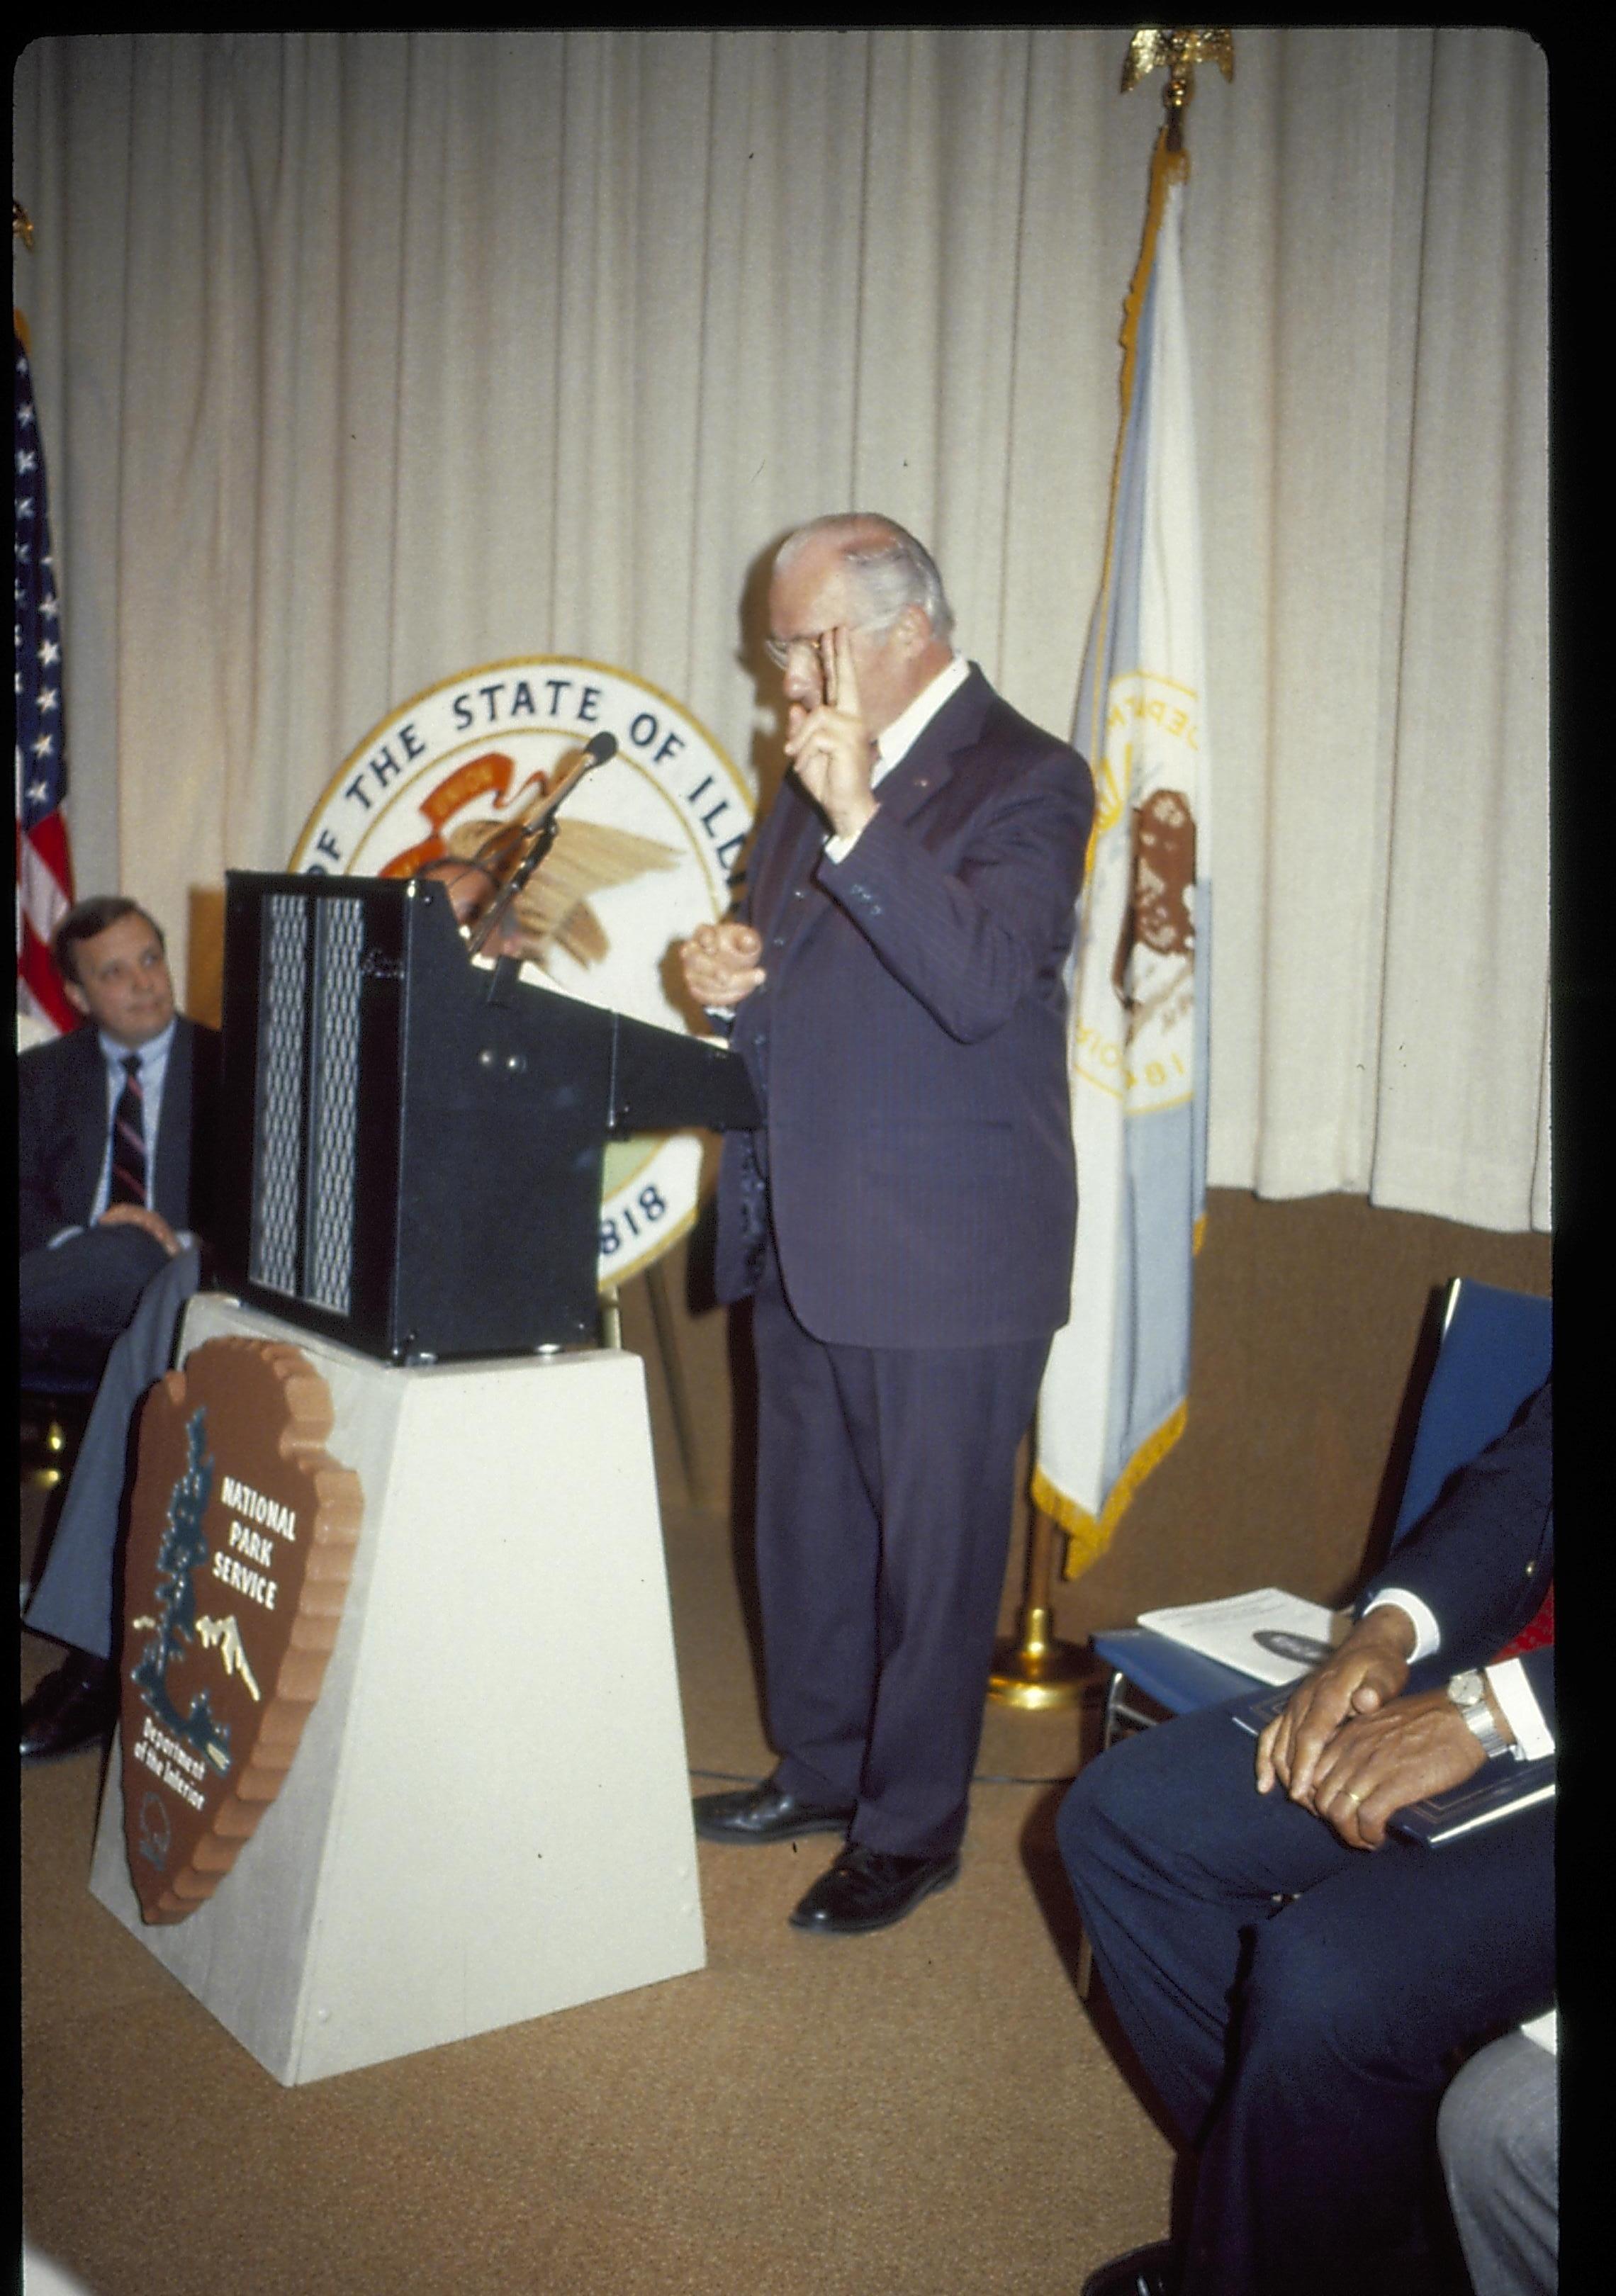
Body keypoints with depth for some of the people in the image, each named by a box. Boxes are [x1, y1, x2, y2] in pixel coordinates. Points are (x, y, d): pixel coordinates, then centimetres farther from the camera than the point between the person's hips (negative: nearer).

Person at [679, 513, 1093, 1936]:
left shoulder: (1027, 780, -10)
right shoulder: (818, 777, 14)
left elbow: (984, 981, -25)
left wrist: (861, 826, -32)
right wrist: (731, 971, 1)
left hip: (945, 1256, -8)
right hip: (802, 1236, 8)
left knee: (933, 1551, 5)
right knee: (808, 1530, 19)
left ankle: (913, 1826, 22)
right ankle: (821, 1768, 38)